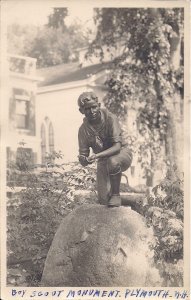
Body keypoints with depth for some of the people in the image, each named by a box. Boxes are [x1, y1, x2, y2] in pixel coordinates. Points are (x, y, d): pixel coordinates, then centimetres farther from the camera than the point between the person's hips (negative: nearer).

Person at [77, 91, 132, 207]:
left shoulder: (110, 118, -21)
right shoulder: (83, 129, -11)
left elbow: (117, 146, -28)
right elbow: (83, 159, -9)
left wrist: (97, 155, -42)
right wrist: (85, 160, -34)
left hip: (122, 153, -3)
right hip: (103, 162, 4)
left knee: (112, 161, -40)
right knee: (104, 200, -7)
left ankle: (116, 194, -16)